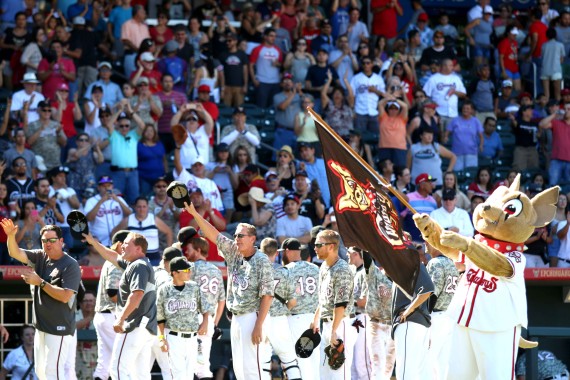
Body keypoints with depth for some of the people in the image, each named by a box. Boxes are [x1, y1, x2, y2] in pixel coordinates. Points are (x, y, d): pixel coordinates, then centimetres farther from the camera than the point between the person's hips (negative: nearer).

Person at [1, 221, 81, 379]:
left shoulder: (70, 265, -14)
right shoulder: (40, 257, 6)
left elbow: (65, 296, -22)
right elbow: (15, 253, -1)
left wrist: (40, 282, -21)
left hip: (59, 328, -8)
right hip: (41, 325, 8)